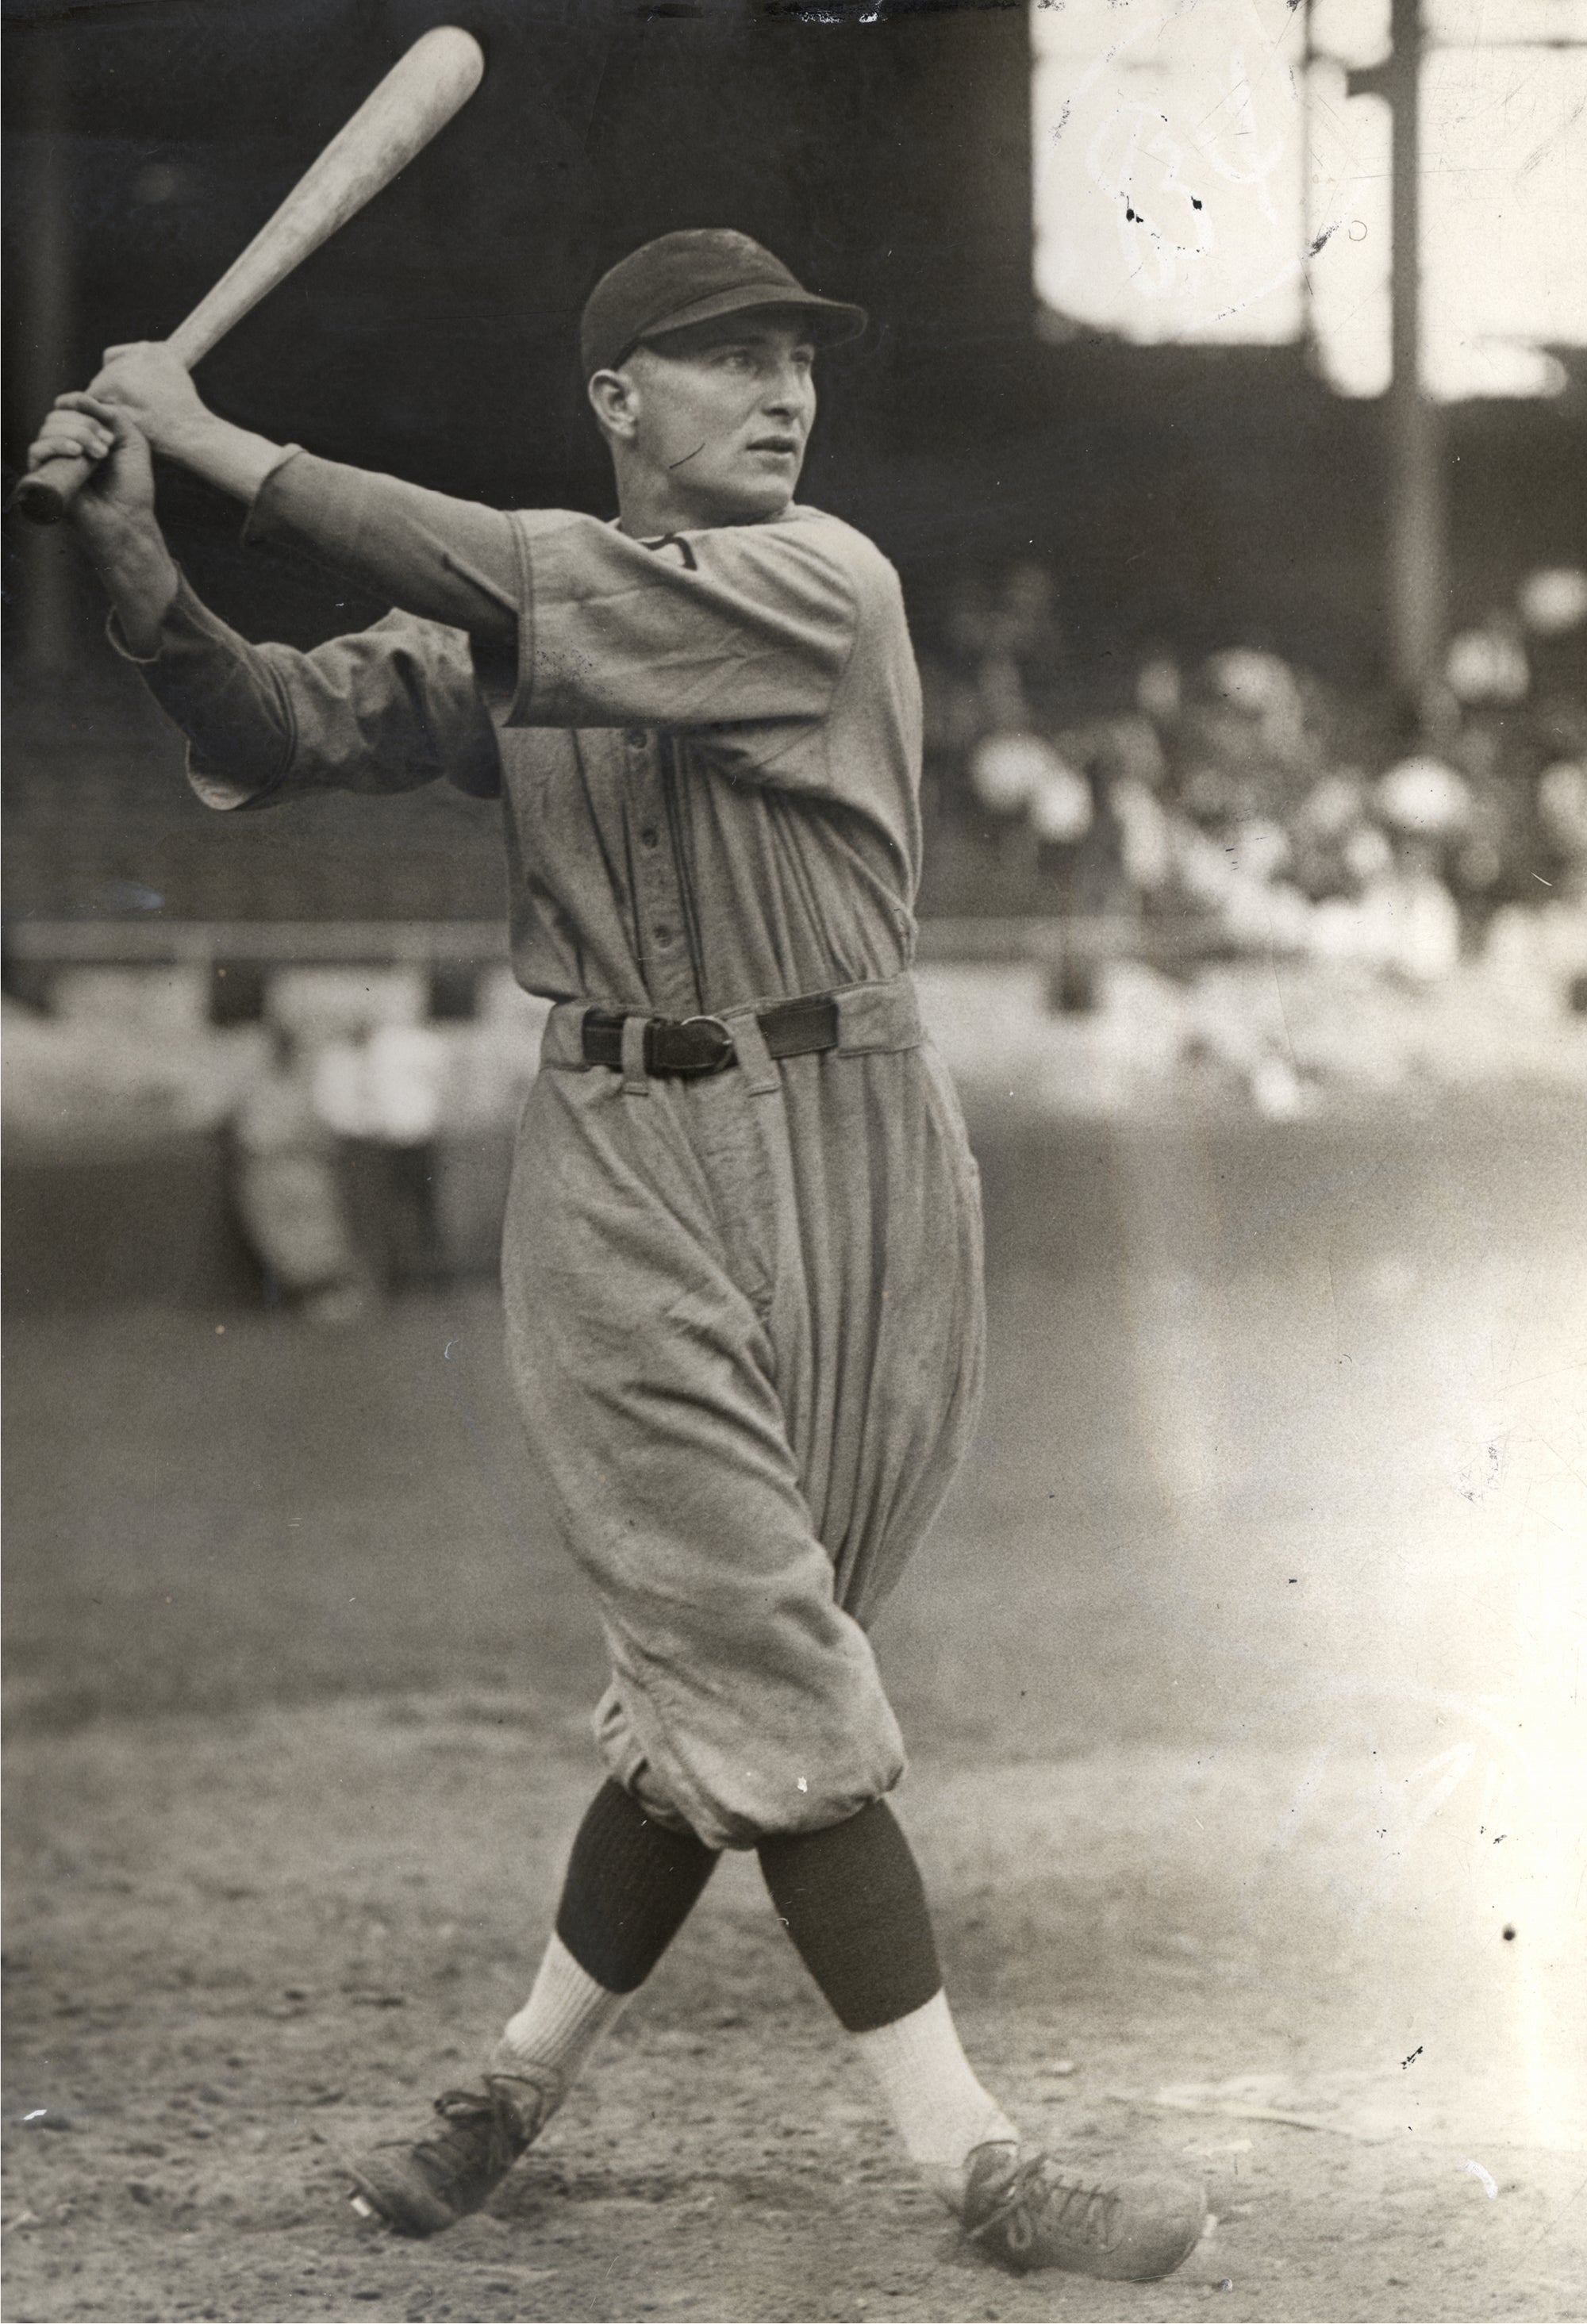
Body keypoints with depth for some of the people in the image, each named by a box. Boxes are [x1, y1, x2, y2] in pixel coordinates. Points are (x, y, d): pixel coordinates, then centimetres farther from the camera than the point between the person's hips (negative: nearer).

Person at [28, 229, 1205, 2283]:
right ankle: (970, 2158, -5)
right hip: (623, 1174, 1)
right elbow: (282, 732, -4)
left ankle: (532, 2073, 22)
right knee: (763, 1671, -6)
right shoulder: (507, 619, 6)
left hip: (855, 1154, -1)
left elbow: (530, 601, -19)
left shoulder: (824, 587, -7)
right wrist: (139, 564, -22)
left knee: (722, 1683, 5)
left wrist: (228, 449, -18)